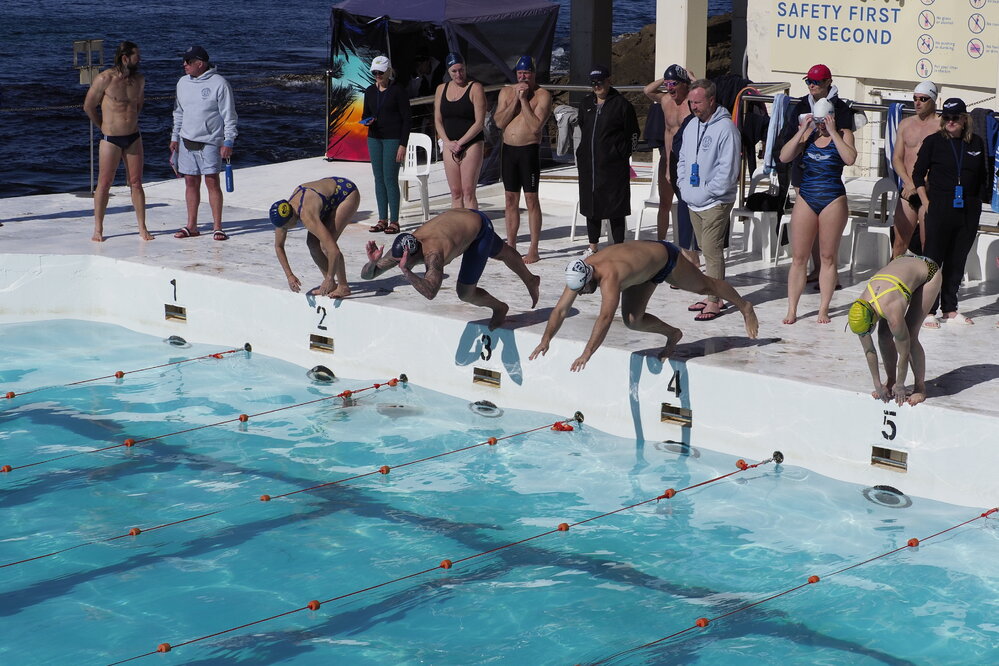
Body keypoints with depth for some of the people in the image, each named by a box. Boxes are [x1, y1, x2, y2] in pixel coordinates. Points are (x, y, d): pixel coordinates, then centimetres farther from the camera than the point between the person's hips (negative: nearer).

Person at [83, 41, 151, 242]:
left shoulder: (139, 80, 5)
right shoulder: (105, 79, -12)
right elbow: (88, 106, -1)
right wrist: (105, 126, 10)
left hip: (133, 137, 4)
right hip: (110, 140, -4)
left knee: (136, 183, 5)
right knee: (104, 183, 1)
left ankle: (142, 228, 9)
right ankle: (98, 229, 10)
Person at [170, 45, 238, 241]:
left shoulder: (219, 84, -8)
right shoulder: (183, 83, 10)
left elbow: (229, 115, -7)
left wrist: (228, 142, -12)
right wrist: (175, 137, 17)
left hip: (210, 142, -5)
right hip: (187, 142, 5)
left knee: (212, 182, -6)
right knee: (190, 182, 7)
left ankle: (217, 227, -1)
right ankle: (191, 226, 14)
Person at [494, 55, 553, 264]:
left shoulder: (542, 95, -6)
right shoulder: (506, 92, 10)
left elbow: (536, 125, -18)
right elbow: (499, 122, -1)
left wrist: (524, 100, -15)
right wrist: (515, 100, -8)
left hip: (529, 150, -5)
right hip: (508, 149, 5)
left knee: (531, 199, -4)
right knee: (510, 199, 10)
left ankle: (533, 250, -2)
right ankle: (510, 246, 17)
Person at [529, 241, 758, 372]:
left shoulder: (609, 276, -45)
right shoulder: (578, 274, -23)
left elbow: (605, 318, -53)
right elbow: (560, 310, -18)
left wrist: (586, 355, -55)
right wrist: (546, 340, -30)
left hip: (665, 257, -7)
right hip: (645, 272, 7)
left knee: (705, 286, 18)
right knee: (632, 321, -2)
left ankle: (745, 308, 43)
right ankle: (672, 335, 25)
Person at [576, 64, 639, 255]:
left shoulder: (621, 104, -4)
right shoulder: (586, 103, 14)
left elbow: (633, 135, 0)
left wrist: (622, 154, -2)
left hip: (613, 165, -6)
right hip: (588, 164, 6)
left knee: (615, 204, -3)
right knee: (590, 203, 11)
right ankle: (593, 245, 21)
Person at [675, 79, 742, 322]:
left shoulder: (725, 128, -15)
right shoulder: (691, 126, 11)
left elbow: (728, 170, -18)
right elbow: (683, 160, 21)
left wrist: (706, 192, -15)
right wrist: (684, 185, 6)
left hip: (715, 203, -8)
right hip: (693, 202, 8)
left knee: (712, 251, -9)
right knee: (706, 251, 14)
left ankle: (714, 302, -5)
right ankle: (712, 296, 21)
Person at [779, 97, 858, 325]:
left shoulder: (843, 135, 0)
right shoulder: (807, 135, 8)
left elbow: (850, 158, -19)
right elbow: (784, 157, -3)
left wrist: (833, 133, -16)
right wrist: (802, 131, -9)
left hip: (833, 200, -2)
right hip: (806, 199, 2)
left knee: (828, 257, 4)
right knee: (798, 257, 2)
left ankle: (823, 308, 12)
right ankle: (792, 309, 6)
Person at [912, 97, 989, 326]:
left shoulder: (976, 143, 7)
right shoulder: (933, 141, -1)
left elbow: (983, 176, 15)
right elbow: (918, 174, 3)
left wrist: (976, 201, 8)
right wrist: (925, 202, -4)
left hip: (968, 211, 3)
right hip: (939, 208, -3)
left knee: (957, 260, 9)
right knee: (933, 258, -4)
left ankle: (950, 309, 18)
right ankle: (928, 310, 1)